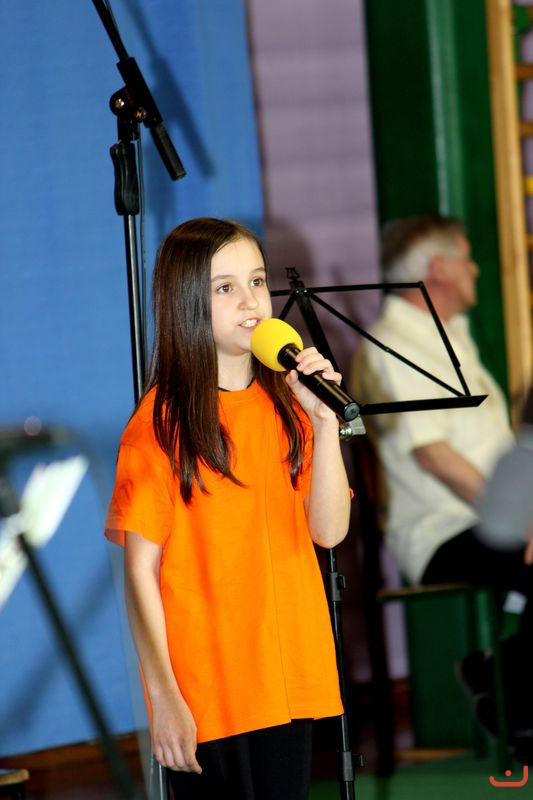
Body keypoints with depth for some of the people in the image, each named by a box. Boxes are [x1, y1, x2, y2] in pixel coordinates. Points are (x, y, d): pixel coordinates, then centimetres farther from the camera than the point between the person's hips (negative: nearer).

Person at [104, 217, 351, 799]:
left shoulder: (285, 403, 8)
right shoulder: (160, 423, -8)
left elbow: (328, 531, 1)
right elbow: (141, 568, -9)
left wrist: (324, 420, -10)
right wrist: (164, 697, -13)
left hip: (291, 679, 5)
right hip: (205, 692, -5)